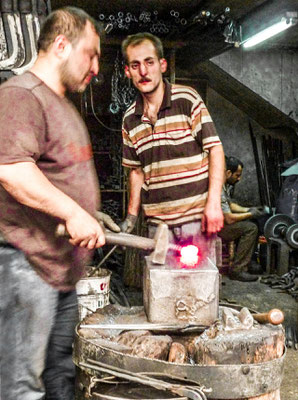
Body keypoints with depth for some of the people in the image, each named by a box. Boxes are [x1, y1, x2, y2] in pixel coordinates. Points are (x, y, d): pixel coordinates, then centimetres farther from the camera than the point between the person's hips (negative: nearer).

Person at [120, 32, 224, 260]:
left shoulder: (187, 99, -5)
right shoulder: (130, 119, 9)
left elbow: (215, 150, -6)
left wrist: (213, 203, -14)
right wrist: (132, 214, 10)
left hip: (196, 216, -4)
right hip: (157, 221, 4)